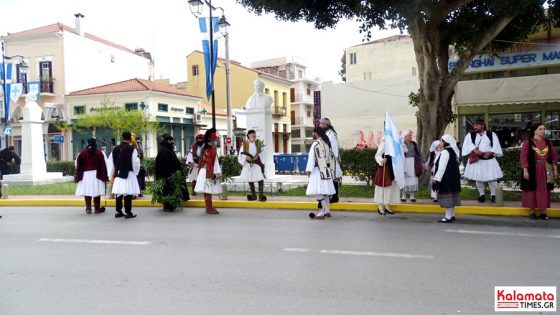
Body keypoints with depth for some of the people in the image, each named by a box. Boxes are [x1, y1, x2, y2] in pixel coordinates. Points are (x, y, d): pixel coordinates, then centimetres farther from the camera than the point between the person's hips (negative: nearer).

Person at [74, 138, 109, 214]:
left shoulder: (82, 153, 2)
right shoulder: (99, 152, -4)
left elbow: (78, 165, 2)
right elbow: (104, 165, -7)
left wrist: (77, 176, 8)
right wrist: (104, 176, -3)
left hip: (85, 175, 2)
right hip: (96, 175, -2)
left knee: (87, 191, 7)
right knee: (96, 191, 3)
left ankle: (88, 208, 8)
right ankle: (97, 208, 8)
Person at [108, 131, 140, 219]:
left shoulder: (115, 149, 5)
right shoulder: (132, 149, -12)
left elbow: (111, 162, 7)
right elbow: (135, 162, -12)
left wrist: (112, 175, 14)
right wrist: (135, 172, 8)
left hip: (118, 174, 5)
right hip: (128, 174, -5)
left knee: (119, 193, 11)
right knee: (128, 194, -2)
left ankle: (118, 211, 18)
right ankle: (128, 212, 0)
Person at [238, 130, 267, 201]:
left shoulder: (259, 143, 3)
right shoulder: (245, 144, 3)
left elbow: (262, 153, 1)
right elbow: (241, 153, 1)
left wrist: (257, 156, -16)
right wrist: (246, 157, -17)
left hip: (257, 163, -2)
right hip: (248, 164, 2)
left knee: (260, 179, -11)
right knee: (250, 180, 9)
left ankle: (261, 195, -5)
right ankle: (253, 196, 22)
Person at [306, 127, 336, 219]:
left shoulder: (316, 144, -12)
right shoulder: (326, 143, 11)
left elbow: (312, 158, -14)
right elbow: (331, 156, 14)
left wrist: (309, 170, -10)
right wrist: (331, 168, 19)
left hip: (318, 170, -8)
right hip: (326, 170, 8)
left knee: (319, 192, -8)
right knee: (325, 190, 13)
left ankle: (322, 213, -10)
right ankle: (327, 211, 18)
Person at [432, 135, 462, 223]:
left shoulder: (445, 152, -16)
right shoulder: (453, 151, 14)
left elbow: (442, 167, -21)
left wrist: (436, 178, -18)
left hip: (446, 178, -10)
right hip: (453, 178, 10)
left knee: (446, 196, -7)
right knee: (451, 196, 14)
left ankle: (448, 217, -4)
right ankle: (452, 215, 21)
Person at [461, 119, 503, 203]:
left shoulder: (491, 134, 4)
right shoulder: (470, 135, 4)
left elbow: (495, 145, -5)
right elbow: (468, 144, -12)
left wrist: (489, 153, -20)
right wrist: (475, 151, -27)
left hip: (489, 160, -1)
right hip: (477, 160, 1)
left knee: (492, 178, -1)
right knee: (478, 178, 7)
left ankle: (493, 195, 12)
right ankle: (481, 194, 21)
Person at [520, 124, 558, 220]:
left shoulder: (548, 142, 7)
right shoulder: (527, 143, -5)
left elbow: (554, 156, 9)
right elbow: (523, 157, -8)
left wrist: (555, 170, 4)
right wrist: (525, 171, -14)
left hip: (545, 171, 4)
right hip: (532, 171, -4)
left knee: (544, 191, 7)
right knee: (532, 190, 2)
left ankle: (543, 212, 14)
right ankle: (532, 212, 12)